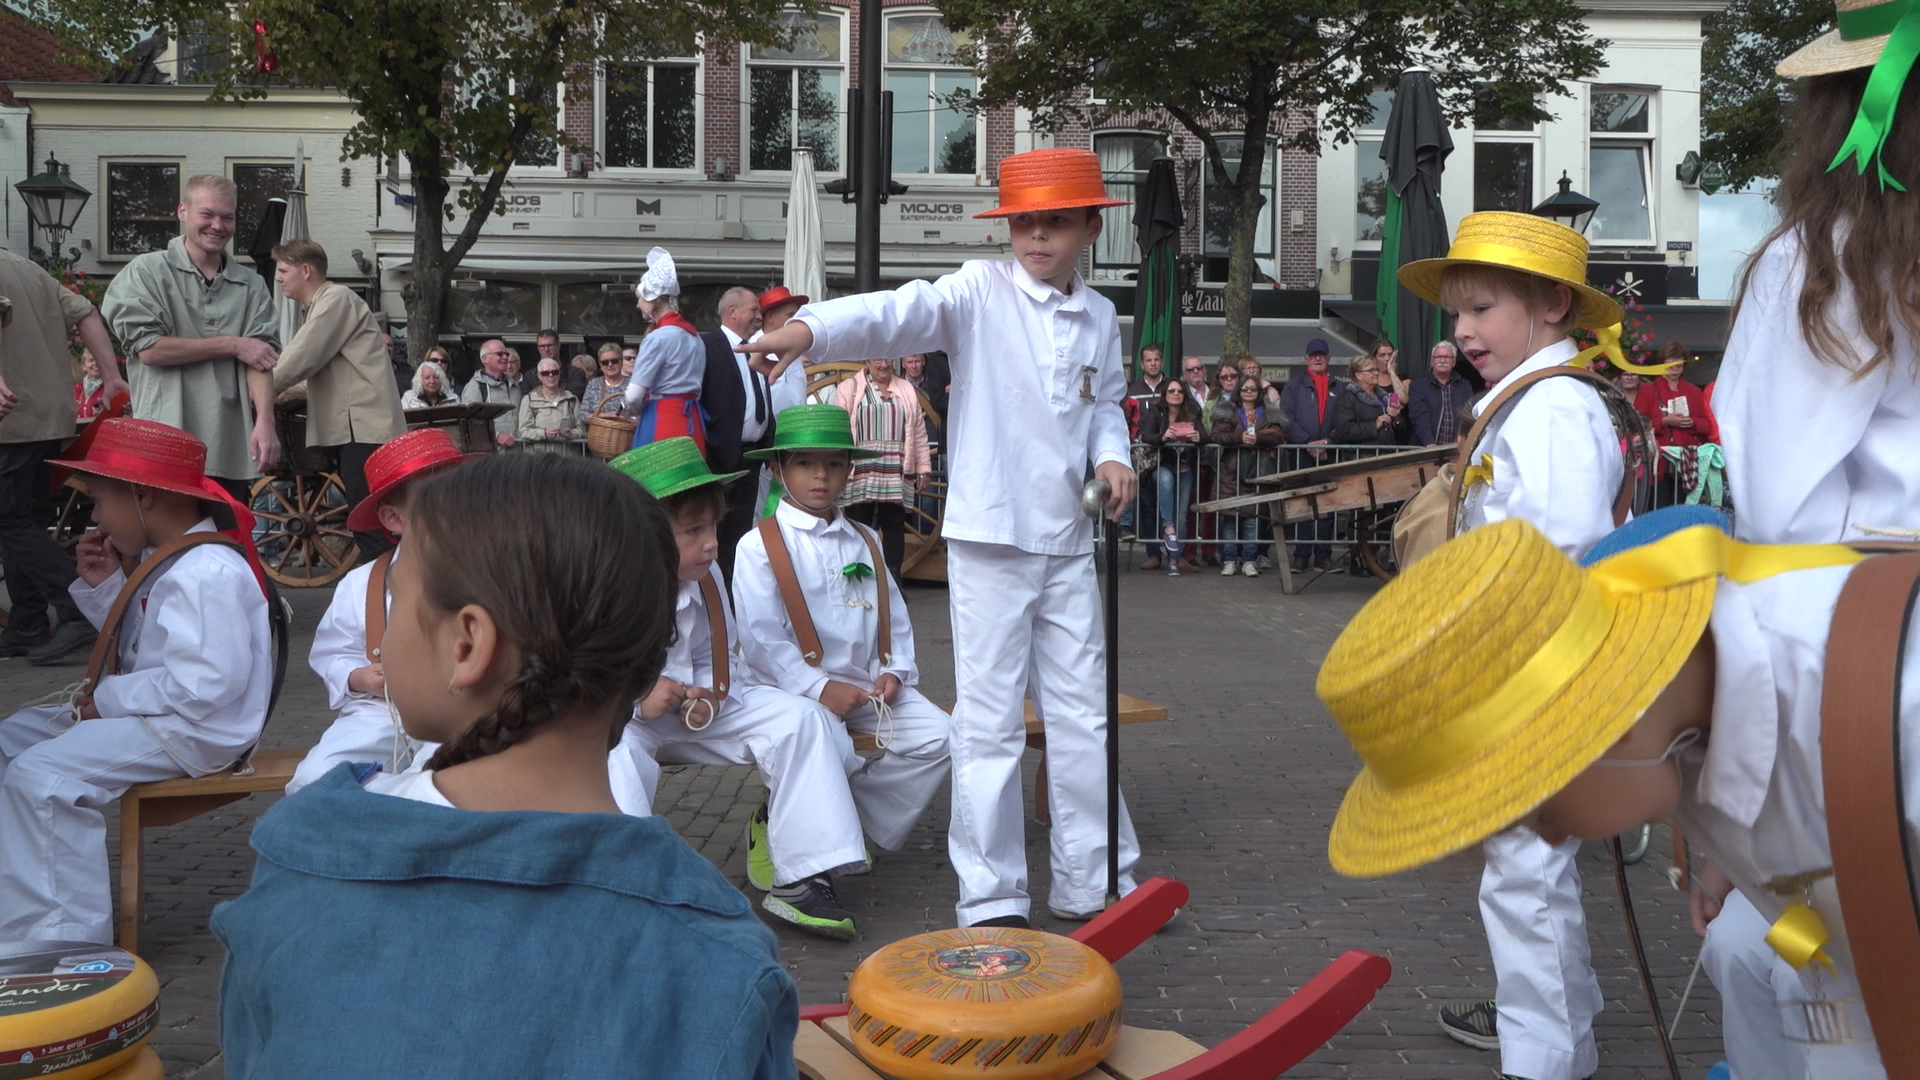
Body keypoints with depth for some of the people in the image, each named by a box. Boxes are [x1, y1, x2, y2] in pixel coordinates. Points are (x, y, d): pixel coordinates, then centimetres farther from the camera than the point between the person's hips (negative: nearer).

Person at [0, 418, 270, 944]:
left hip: (194, 731, -12)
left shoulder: (206, 574, -24)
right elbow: (138, 645, 21)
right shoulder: (166, 559, 11)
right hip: (152, 713, 12)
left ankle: (68, 935, -13)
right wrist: (102, 587, 6)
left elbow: (203, 685, -32)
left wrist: (105, 700, -20)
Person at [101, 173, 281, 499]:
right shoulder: (147, 272, 2)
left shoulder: (251, 285, 10)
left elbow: (261, 357, 0)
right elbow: (148, 348, -9)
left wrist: (265, 420, -15)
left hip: (231, 449, 4)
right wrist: (231, 344, -6)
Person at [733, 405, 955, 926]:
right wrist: (818, 688, -20)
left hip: (866, 686, 6)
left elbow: (894, 616, 15)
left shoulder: (865, 542, 17)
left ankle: (851, 820, 0)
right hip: (792, 687, -5)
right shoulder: (759, 545, -3)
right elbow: (759, 637, -11)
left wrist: (893, 672, -5)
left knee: (938, 736, -11)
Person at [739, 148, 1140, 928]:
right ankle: (991, 897, 10)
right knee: (989, 721, -1)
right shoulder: (980, 292, -5)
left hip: (1068, 541, 5)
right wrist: (810, 327, -39)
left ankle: (1091, 880, 25)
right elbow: (898, 313, -21)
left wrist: (1111, 455, 1)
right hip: (990, 535, -5)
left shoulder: (1100, 317, 11)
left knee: (1082, 714, 12)